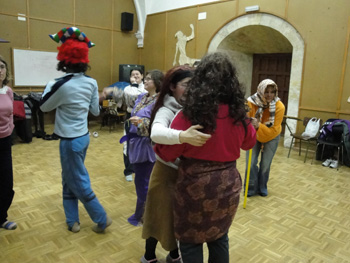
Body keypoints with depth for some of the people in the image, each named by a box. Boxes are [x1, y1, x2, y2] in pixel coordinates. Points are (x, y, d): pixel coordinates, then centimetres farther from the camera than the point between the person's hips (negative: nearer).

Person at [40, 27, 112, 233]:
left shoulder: (62, 85, -21)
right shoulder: (92, 82, -1)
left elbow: (44, 106, -3)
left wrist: (49, 86, 12)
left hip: (71, 140, -8)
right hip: (83, 136, 8)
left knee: (79, 183, 7)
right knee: (69, 179, 20)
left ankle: (102, 219, 18)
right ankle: (73, 220, 30)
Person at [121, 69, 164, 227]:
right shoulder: (142, 97, 8)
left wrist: (141, 121, -30)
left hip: (147, 146, -9)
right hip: (136, 143, 9)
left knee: (143, 182, 5)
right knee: (141, 180, 19)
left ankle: (139, 216, 22)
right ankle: (146, 211, 36)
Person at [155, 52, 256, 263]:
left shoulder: (190, 114, -20)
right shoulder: (238, 113, -6)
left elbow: (167, 154, -11)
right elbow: (250, 142, 14)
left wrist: (155, 144, 8)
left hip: (196, 187, -5)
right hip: (228, 186, 5)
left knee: (190, 242, 16)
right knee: (219, 238, 25)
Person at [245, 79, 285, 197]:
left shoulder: (279, 107, -27)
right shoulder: (251, 102, -28)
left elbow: (274, 130, -29)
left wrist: (258, 126, -45)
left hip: (271, 138, 0)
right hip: (254, 136, 0)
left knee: (265, 165, 3)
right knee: (251, 163, -5)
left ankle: (262, 188, 29)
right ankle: (251, 188, 18)